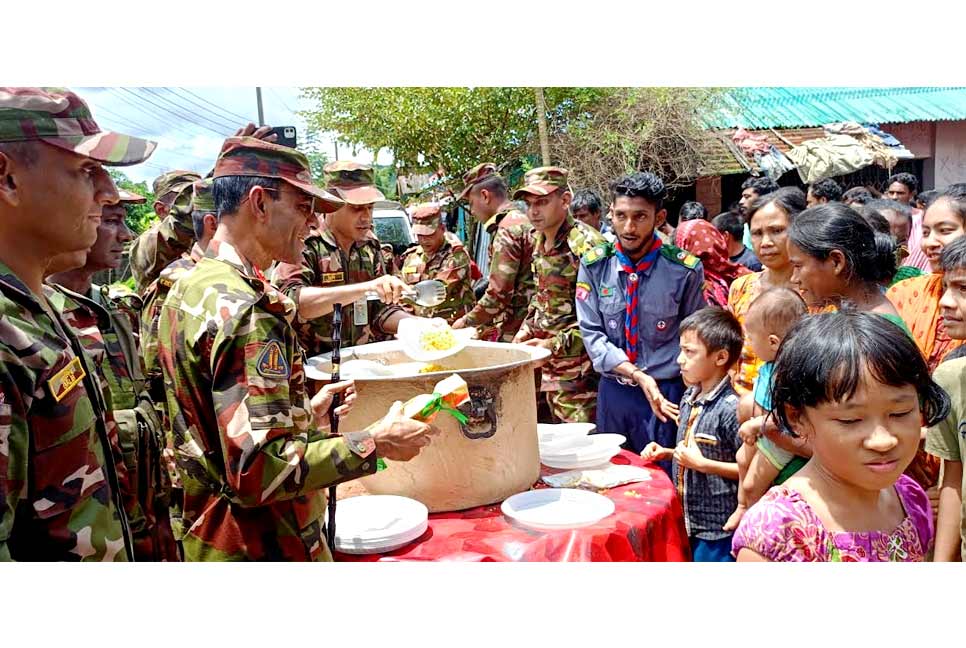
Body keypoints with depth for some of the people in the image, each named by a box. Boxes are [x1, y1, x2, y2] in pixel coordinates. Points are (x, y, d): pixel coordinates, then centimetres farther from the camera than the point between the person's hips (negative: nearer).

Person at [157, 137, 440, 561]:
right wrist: (376, 444, -22)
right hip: (261, 549, -9)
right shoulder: (246, 309, -25)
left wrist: (304, 415, 10)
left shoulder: (187, 288, 5)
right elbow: (258, 471, -30)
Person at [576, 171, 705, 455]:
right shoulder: (594, 264, -5)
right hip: (612, 391, 2)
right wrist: (638, 375, -17)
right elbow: (591, 333, -6)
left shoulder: (685, 269, -10)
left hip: (667, 393, -2)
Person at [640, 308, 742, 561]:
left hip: (717, 527, -8)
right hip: (686, 519, 8)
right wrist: (666, 453, 3)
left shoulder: (730, 408, -21)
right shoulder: (689, 398, 3)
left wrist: (703, 464, -22)